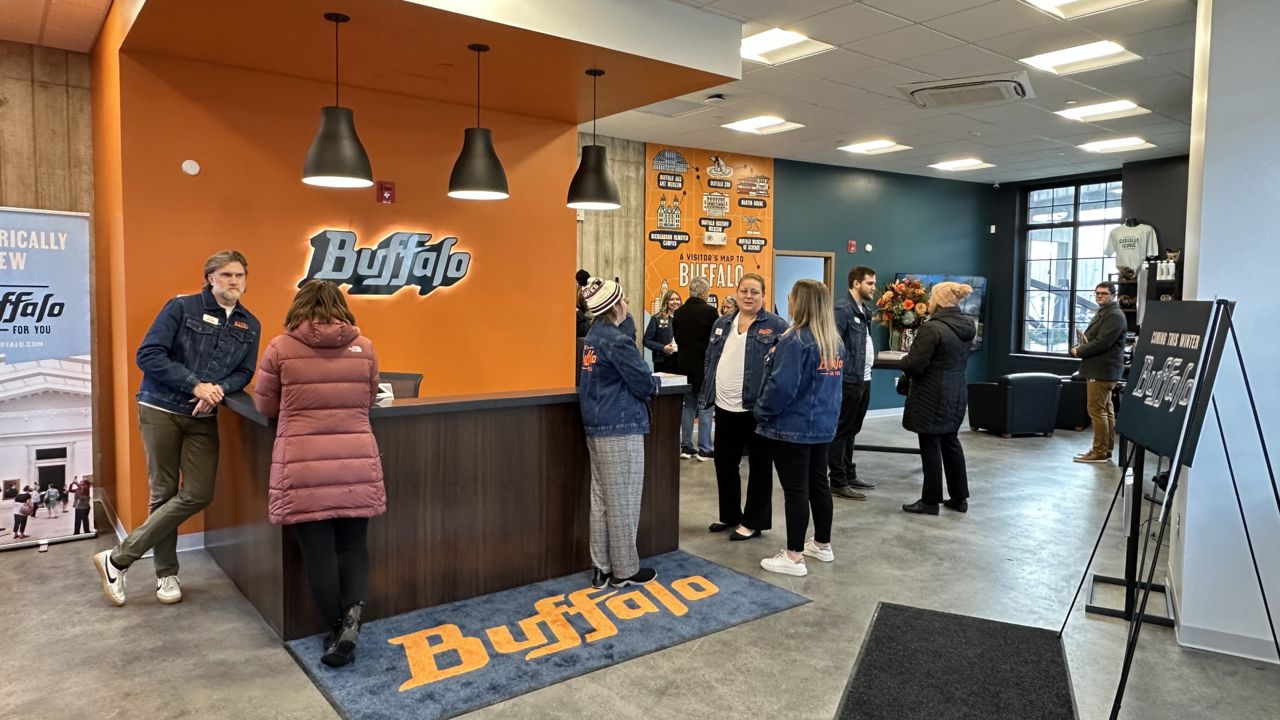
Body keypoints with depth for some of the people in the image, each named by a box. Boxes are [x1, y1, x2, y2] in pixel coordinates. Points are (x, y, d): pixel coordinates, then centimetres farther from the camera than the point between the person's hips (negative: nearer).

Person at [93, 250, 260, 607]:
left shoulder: (249, 325, 7)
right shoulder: (182, 307, -7)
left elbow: (244, 373, 6)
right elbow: (148, 354, -13)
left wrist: (219, 389, -15)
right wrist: (196, 385, -20)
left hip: (203, 418, 4)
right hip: (161, 410, -4)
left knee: (199, 494, -3)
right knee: (164, 493, 2)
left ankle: (119, 558, 11)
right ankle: (166, 574, 17)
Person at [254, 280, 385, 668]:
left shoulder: (281, 348, -1)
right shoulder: (364, 347, 3)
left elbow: (265, 406, 10)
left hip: (304, 467, -2)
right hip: (357, 465, 2)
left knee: (319, 553, 9)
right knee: (353, 547, 13)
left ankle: (337, 630, 16)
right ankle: (352, 616, -7)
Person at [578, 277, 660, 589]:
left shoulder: (592, 338, 11)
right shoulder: (617, 341, -17)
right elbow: (644, 385, -14)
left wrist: (645, 381, 9)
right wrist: (655, 382, 8)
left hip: (596, 428, 9)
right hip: (621, 429, -9)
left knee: (601, 500, 12)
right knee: (623, 502, 2)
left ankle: (602, 568, 20)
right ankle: (624, 570, 13)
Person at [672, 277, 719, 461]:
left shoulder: (679, 313, 1)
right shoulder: (709, 311, -15)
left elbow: (677, 338, 9)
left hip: (685, 365, 5)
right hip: (704, 366, -5)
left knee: (688, 406, 13)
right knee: (705, 408, 2)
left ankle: (686, 447, 16)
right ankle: (704, 449, 5)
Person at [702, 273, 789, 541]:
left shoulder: (777, 326, -6)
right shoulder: (721, 324, 12)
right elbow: (710, 361, 16)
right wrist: (707, 395, 12)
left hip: (756, 408, -6)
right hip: (725, 408, 6)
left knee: (759, 467, 7)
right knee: (724, 463, 16)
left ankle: (754, 522, 19)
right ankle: (729, 515, 33)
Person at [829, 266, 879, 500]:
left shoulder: (863, 310, 15)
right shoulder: (843, 308, -14)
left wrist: (871, 355, 8)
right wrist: (844, 369, -25)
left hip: (863, 380, 9)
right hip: (848, 380, -9)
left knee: (851, 430, 17)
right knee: (841, 431, -1)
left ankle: (849, 475, 27)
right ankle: (838, 482, 6)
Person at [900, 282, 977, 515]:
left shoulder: (932, 328, -20)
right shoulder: (967, 327, 6)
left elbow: (914, 364, -20)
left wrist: (904, 364, 3)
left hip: (933, 396, -8)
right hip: (957, 393, 8)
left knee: (930, 446, 1)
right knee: (950, 442, 18)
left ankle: (930, 501, 10)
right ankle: (959, 497, 25)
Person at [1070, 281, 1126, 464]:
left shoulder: (1115, 316, -15)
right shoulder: (1101, 313, 19)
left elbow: (1101, 343, -24)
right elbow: (1093, 338, 25)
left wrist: (1079, 351, -11)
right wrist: (1083, 340, 3)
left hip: (1103, 370, -11)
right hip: (1099, 369, 11)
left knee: (1096, 410, -10)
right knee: (1105, 410, 13)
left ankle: (1100, 452, -8)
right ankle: (1105, 449, 19)